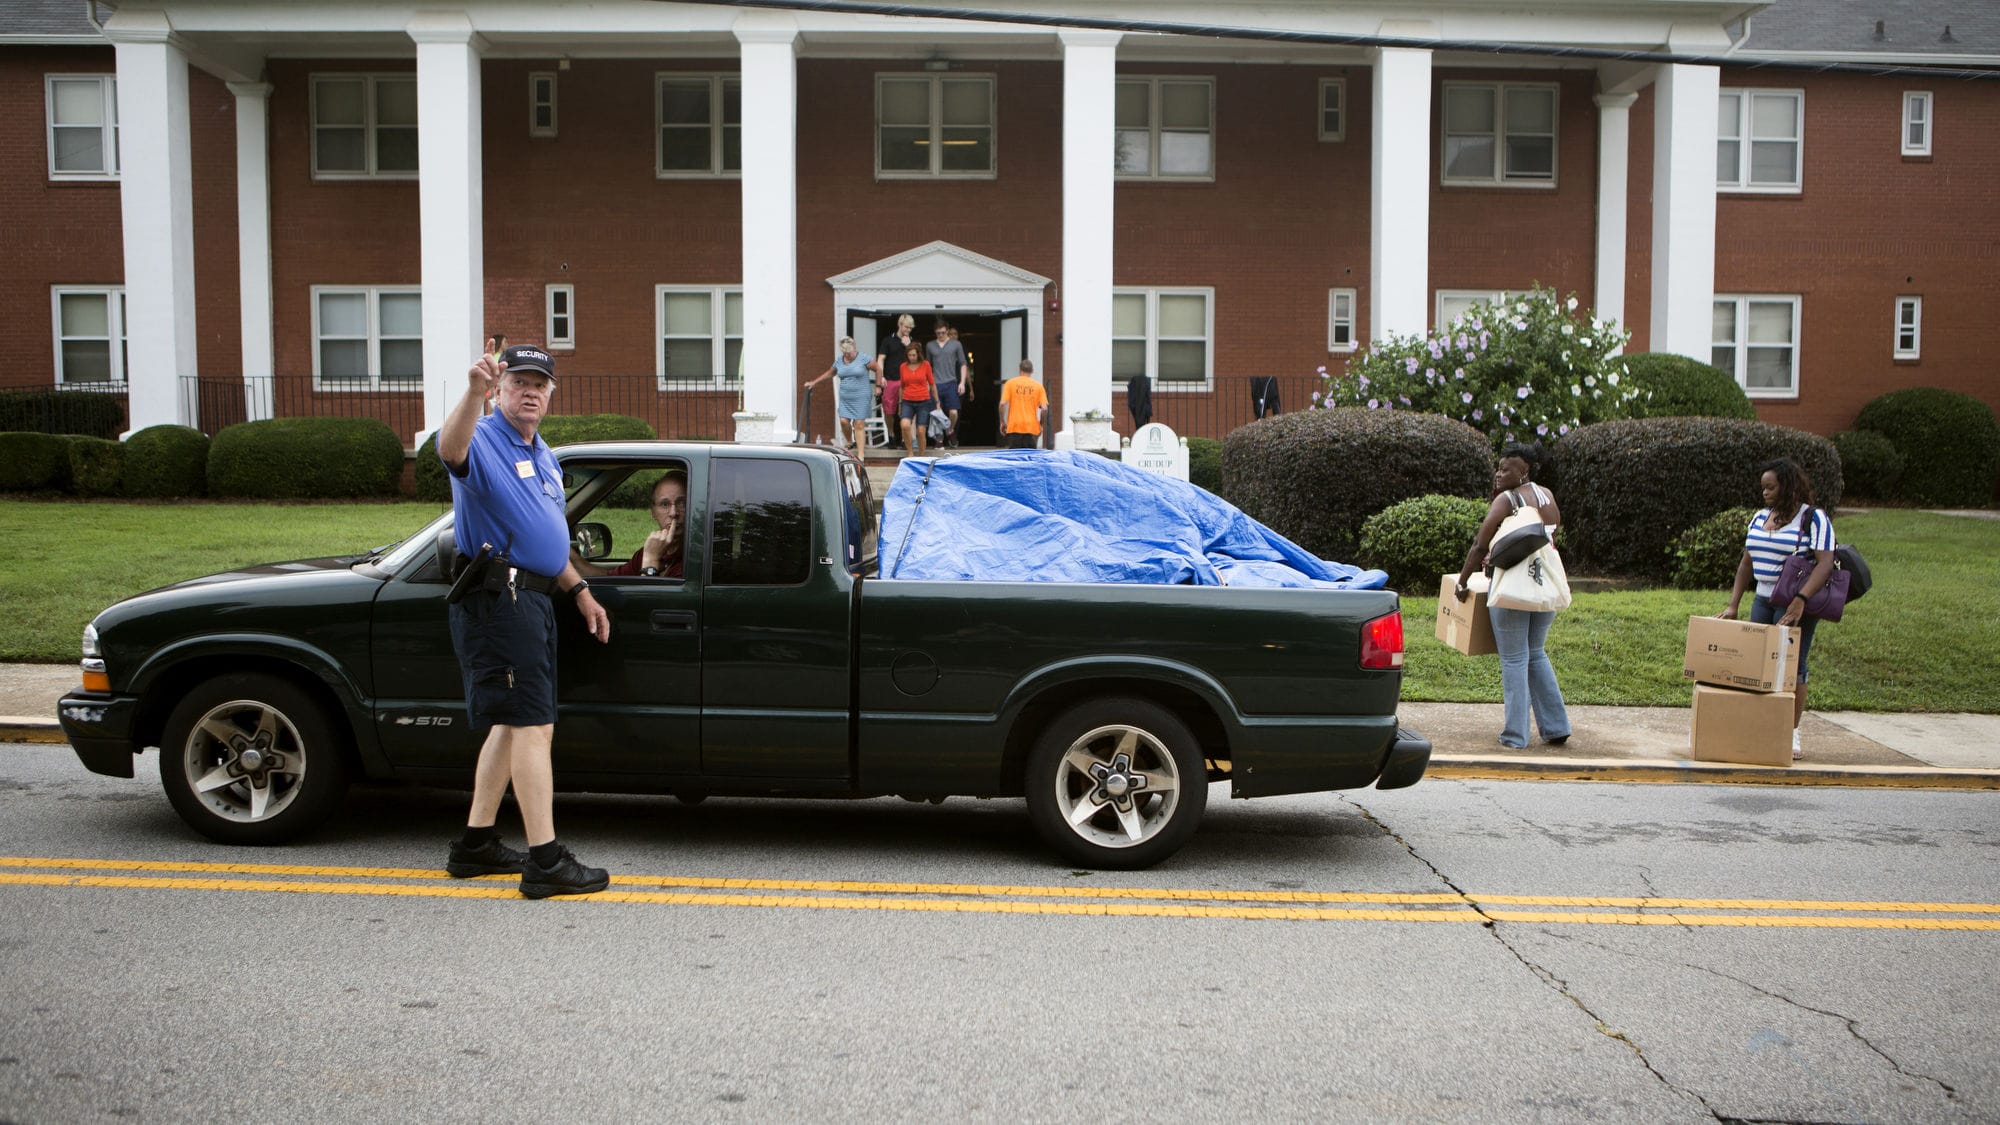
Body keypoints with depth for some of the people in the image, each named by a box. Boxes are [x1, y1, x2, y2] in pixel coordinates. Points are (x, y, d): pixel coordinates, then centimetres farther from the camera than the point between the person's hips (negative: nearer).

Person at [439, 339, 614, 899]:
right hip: (497, 599, -10)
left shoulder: (543, 456, 20)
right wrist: (474, 391, -52)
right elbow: (451, 449, -35)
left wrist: (580, 591, 22)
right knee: (533, 726, -11)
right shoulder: (485, 442, -8)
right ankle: (545, 861, -9)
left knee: (513, 723, 15)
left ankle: (476, 844, 25)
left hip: (533, 600, 10)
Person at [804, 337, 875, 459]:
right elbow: (829, 374, 24)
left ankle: (861, 455, -5)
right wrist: (814, 383, 27)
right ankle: (850, 443, 21)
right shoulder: (839, 361, 10)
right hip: (844, 398, 4)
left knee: (859, 424, -7)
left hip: (861, 397, -4)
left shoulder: (863, 359, -4)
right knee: (844, 421, -8)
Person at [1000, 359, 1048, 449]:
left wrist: (1002, 422, 6)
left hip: (1014, 427, 0)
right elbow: (1044, 409, -4)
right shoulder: (1038, 386, 4)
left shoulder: (1010, 383, 3)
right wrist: (1040, 424, 11)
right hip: (1031, 428, 0)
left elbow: (1002, 404, -6)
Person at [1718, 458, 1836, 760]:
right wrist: (1733, 605, 7)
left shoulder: (1814, 519, -7)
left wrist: (1800, 600, -30)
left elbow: (1825, 564, -18)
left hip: (1796, 605, -6)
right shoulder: (1760, 518, 13)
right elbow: (1747, 562, 15)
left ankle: (1792, 735, 2)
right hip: (1762, 600, 6)